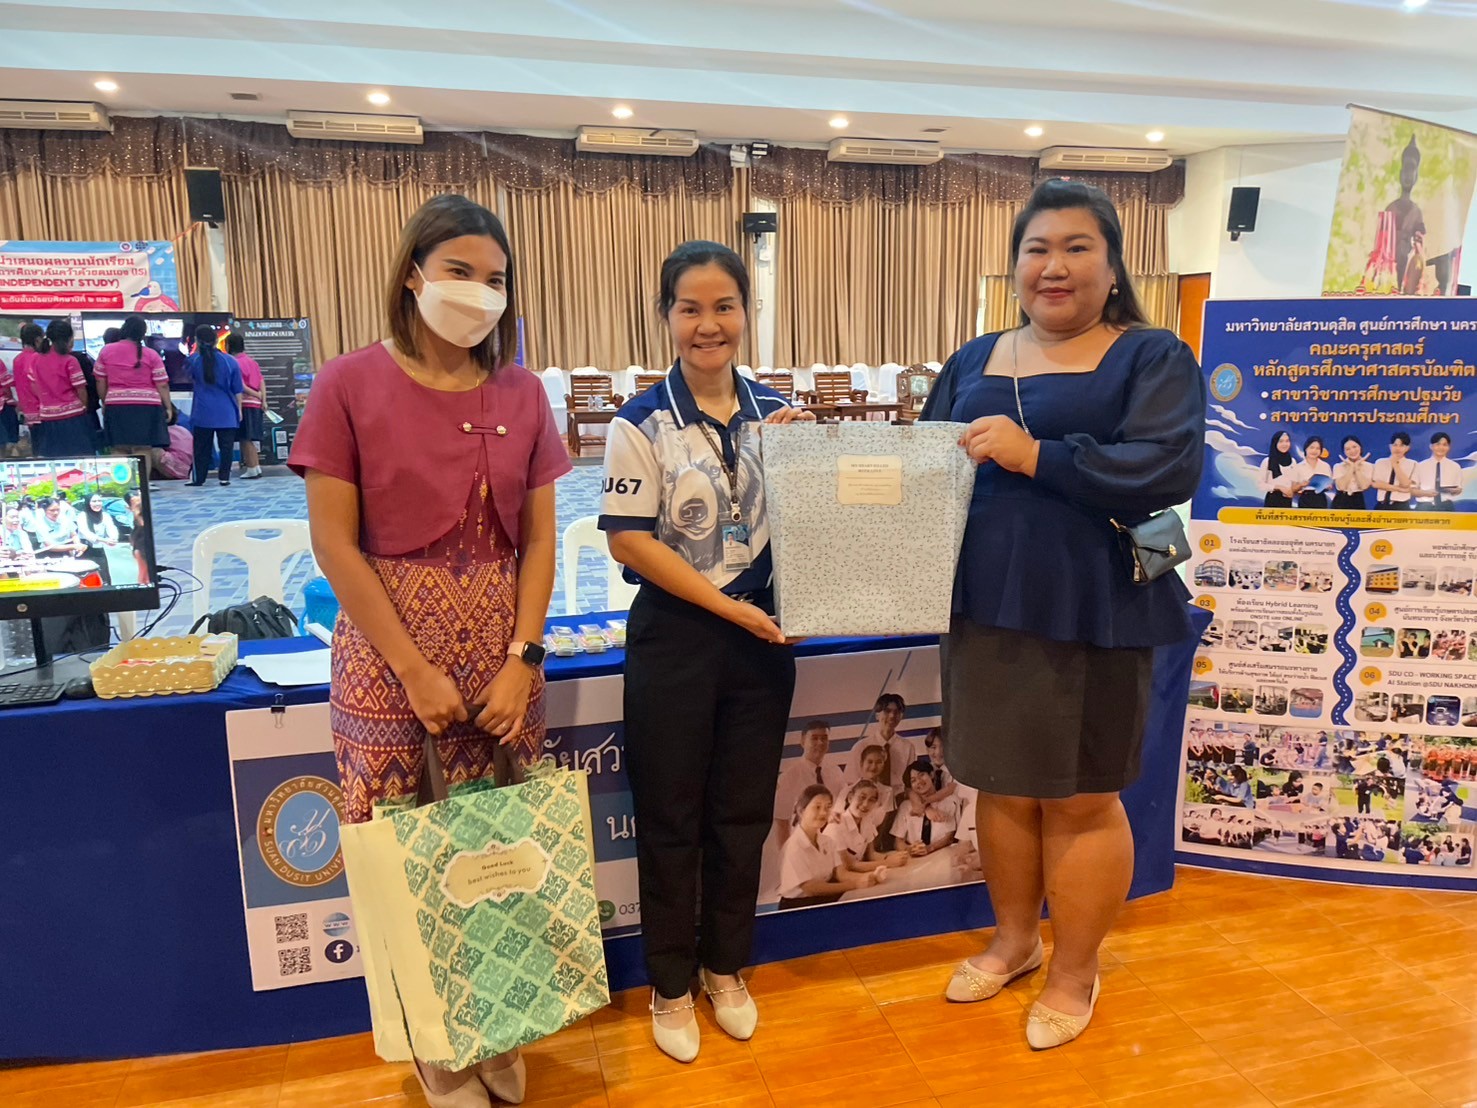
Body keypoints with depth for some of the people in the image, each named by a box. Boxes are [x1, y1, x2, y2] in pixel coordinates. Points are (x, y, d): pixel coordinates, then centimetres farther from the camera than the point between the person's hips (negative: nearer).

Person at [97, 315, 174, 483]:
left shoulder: (106, 351, 5)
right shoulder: (151, 355, -1)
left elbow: (100, 382, 9)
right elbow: (162, 385, -3)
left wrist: (104, 402, 21)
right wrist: (168, 407, 5)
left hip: (116, 405, 2)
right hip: (147, 406, -2)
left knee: (119, 451, 4)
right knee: (143, 450, -1)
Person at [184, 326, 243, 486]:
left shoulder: (193, 360, -2)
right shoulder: (230, 361, -3)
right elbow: (237, 390, 1)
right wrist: (239, 409, 11)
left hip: (203, 413, 1)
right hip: (226, 413, 0)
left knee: (201, 447, 8)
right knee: (226, 446, 5)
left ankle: (198, 478, 11)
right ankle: (224, 478, 3)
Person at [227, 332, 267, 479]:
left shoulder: (235, 362, -8)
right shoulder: (252, 361, 15)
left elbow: (240, 386, -18)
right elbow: (261, 382, 8)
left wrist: (256, 395, -9)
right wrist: (263, 400, 1)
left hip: (244, 404, -7)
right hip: (255, 404, 7)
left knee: (246, 439, -2)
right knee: (250, 439, 13)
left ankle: (252, 470, -1)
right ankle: (256, 468, 14)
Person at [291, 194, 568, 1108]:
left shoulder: (521, 393, 5)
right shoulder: (351, 385, -5)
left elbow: (538, 537, 4)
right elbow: (334, 542, -8)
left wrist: (522, 657, -6)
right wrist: (415, 668, -11)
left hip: (504, 649, 3)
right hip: (391, 649, -2)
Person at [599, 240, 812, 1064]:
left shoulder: (779, 413, 4)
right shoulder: (642, 422, -9)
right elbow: (630, 540, -12)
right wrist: (731, 607, -14)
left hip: (762, 633, 4)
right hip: (674, 635, -3)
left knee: (743, 812, 15)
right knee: (671, 817, 10)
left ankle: (727, 968, 36)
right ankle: (671, 983, 31)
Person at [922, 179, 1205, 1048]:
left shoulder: (1152, 358, -3)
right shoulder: (974, 362, 12)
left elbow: (1169, 468, -17)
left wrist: (1033, 455, -23)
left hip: (1094, 616, -4)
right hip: (985, 609, 5)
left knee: (1081, 799, 9)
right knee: (1003, 785, 16)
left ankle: (1076, 973, 31)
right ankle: (1014, 939, 39)